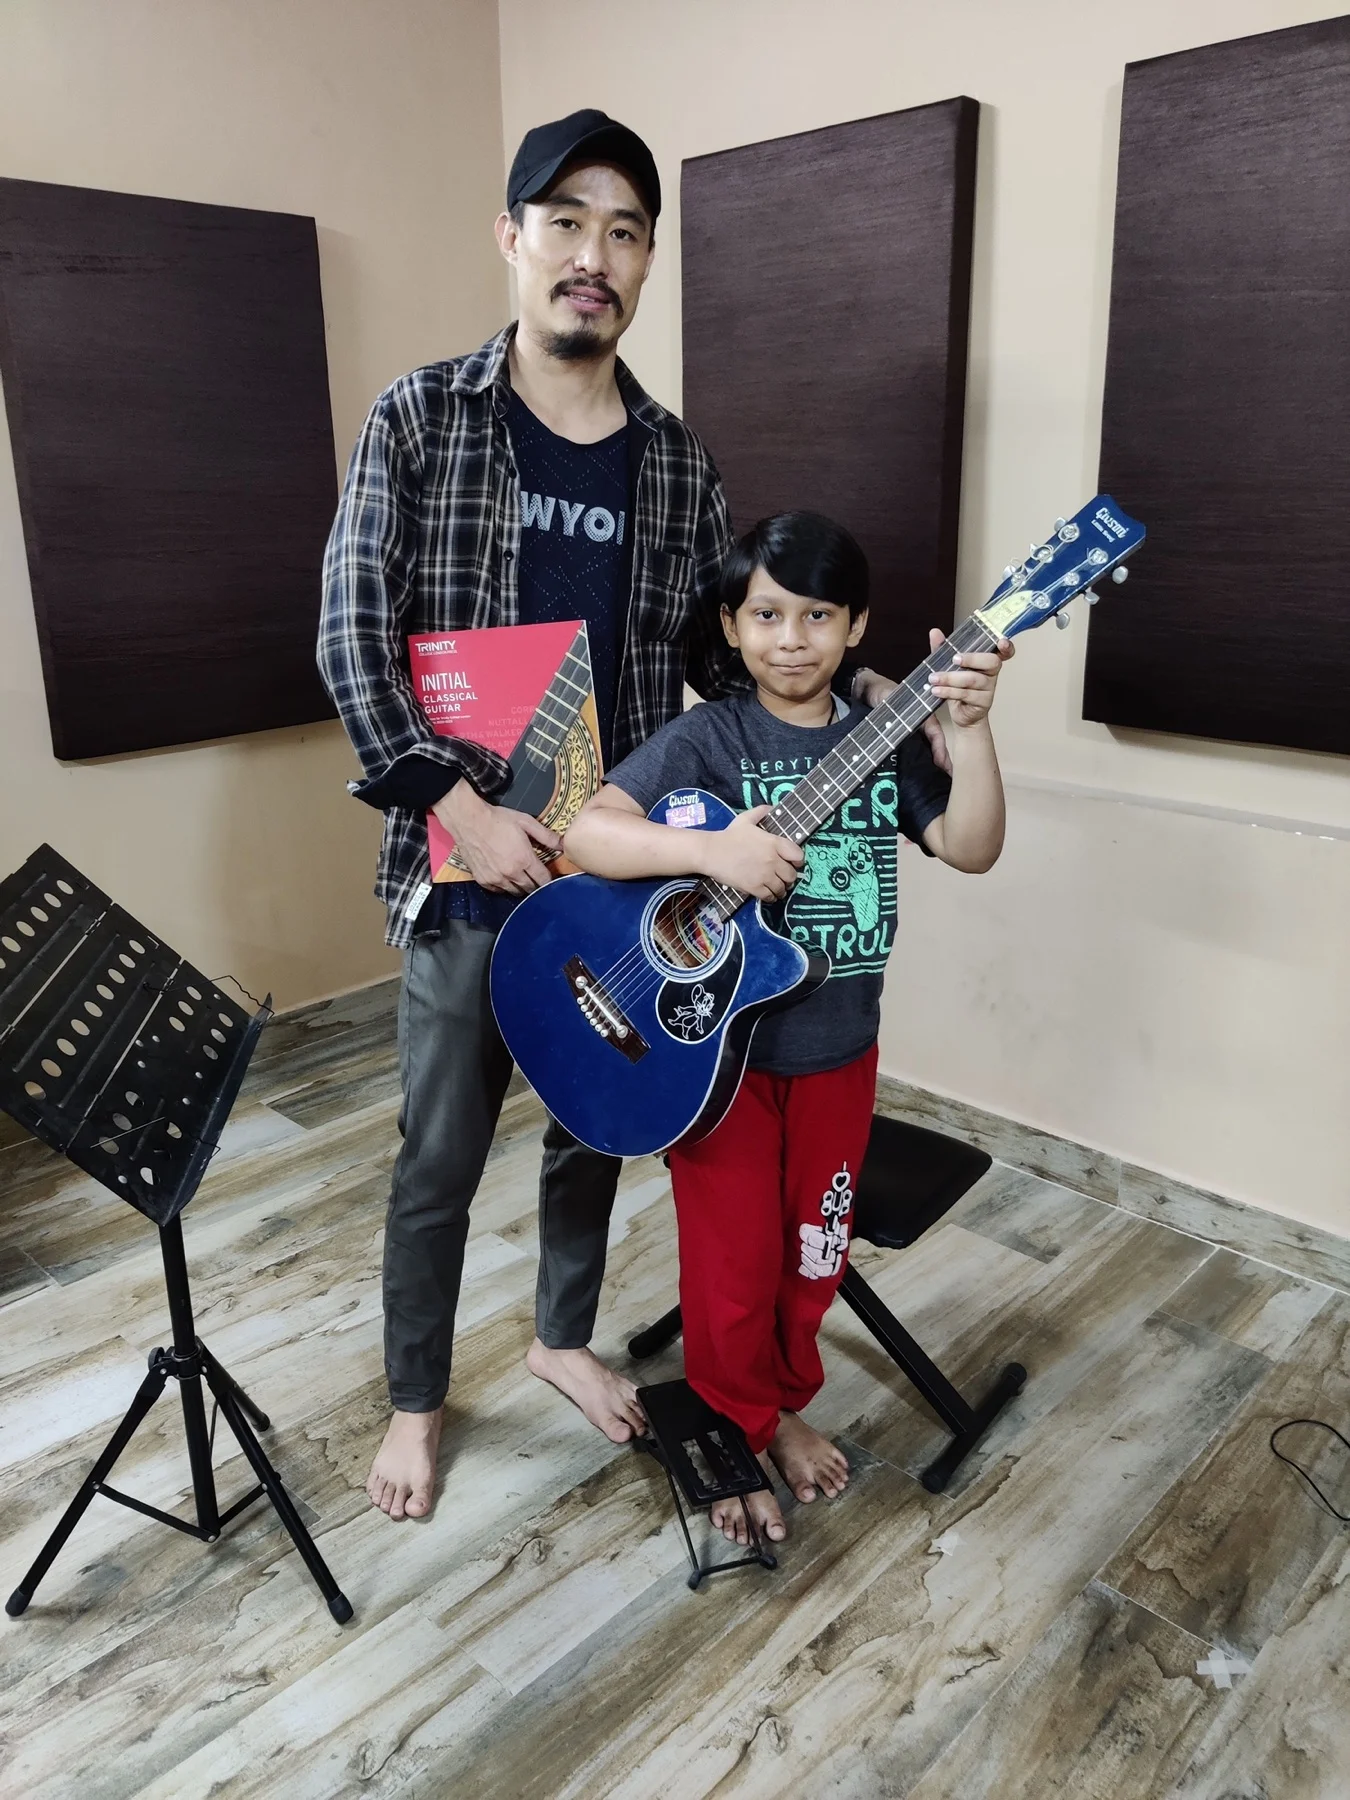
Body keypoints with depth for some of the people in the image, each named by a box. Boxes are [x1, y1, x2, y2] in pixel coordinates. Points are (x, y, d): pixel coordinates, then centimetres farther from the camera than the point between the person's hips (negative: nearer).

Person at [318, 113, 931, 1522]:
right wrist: (456, 804, -18)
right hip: (468, 875, -3)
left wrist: (868, 695, -7)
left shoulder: (675, 461, 5)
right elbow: (352, 635, -9)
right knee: (440, 1159, 10)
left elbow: (726, 654, 8)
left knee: (593, 1134, 18)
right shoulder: (419, 419, -4)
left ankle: (563, 1336, 44)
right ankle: (416, 1397, 34)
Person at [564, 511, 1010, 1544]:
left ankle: (787, 1406, 46)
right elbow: (587, 835, -21)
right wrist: (711, 850, -34)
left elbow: (971, 849, -10)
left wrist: (970, 727, -22)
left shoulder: (884, 742, 0)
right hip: (718, 1048, -3)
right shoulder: (705, 741, -12)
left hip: (837, 1051, 4)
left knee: (814, 1253, 20)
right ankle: (737, 1432, 36)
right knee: (735, 1263, 10)